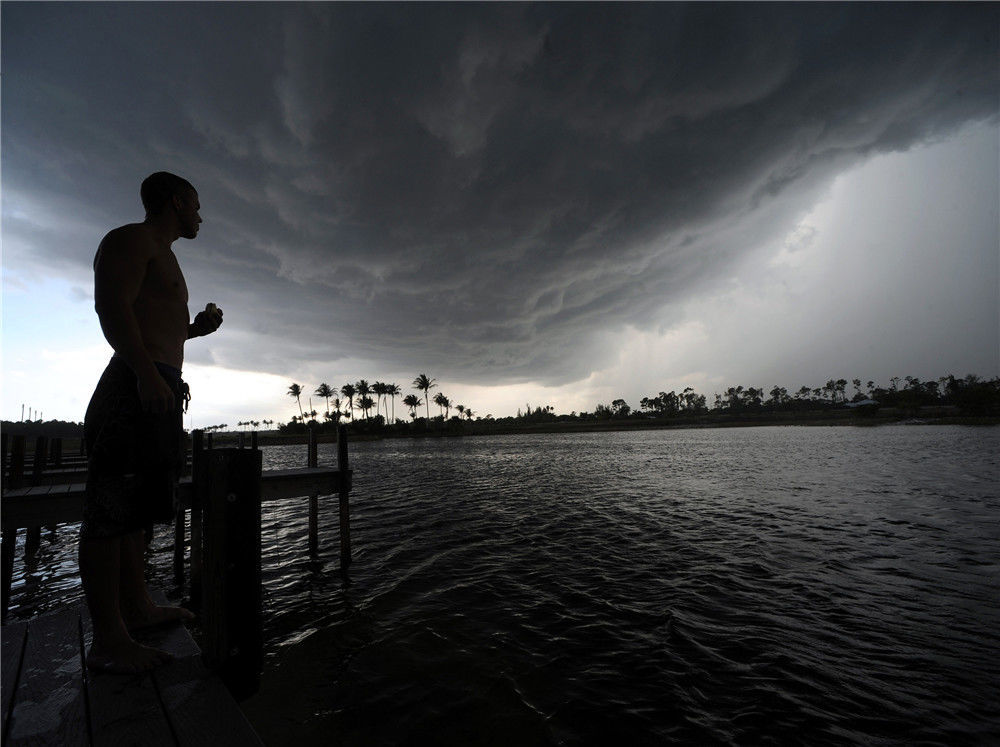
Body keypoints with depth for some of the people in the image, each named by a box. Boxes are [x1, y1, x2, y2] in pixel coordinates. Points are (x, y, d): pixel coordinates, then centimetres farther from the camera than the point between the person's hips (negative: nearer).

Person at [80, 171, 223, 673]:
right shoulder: (132, 239, -1)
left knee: (135, 507, 12)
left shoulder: (161, 257, 30)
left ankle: (137, 607, 22)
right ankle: (108, 640, -4)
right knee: (111, 510, -9)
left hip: (158, 388, 11)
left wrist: (195, 328, 18)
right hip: (136, 385, -11)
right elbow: (110, 304, -17)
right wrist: (147, 373, -26)